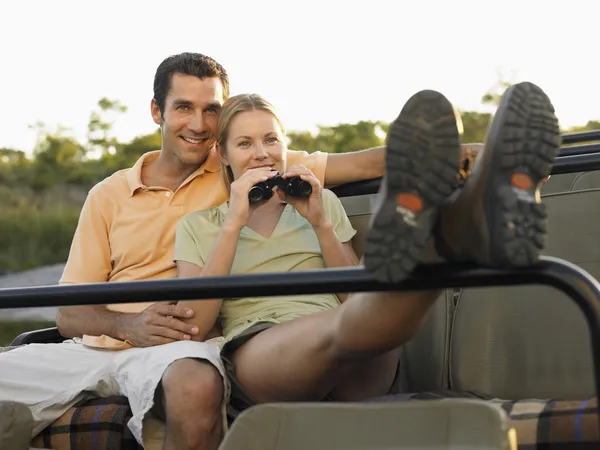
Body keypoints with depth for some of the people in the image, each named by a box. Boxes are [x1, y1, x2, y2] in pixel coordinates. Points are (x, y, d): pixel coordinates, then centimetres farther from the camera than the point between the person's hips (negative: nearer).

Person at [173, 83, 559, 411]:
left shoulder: (324, 201, 26)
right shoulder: (198, 226, 20)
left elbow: (356, 298, 16)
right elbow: (194, 328, 4)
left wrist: (321, 223, 4)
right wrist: (234, 224, 0)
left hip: (352, 374, 3)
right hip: (255, 357, -3)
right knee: (342, 326, -38)